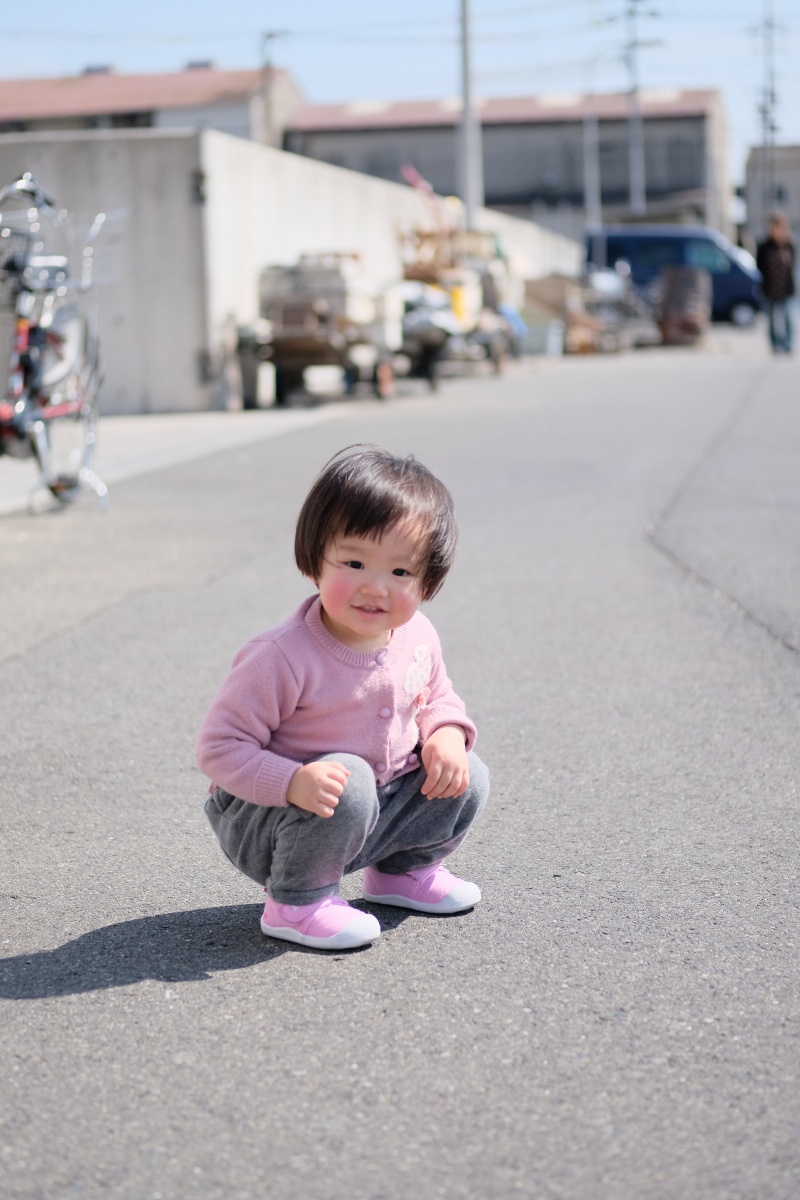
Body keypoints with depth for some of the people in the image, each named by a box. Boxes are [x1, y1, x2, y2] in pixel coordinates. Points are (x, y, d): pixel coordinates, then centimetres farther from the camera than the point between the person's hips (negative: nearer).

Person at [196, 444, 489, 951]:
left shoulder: (418, 638, -7)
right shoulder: (283, 658, -28)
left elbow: (438, 698, 13)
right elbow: (220, 746, -25)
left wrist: (446, 735, -10)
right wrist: (293, 782, -40)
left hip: (377, 812, 6)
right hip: (264, 822, -6)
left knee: (467, 780, -4)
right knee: (347, 780, -34)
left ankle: (404, 868, 21)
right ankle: (298, 901, -12)